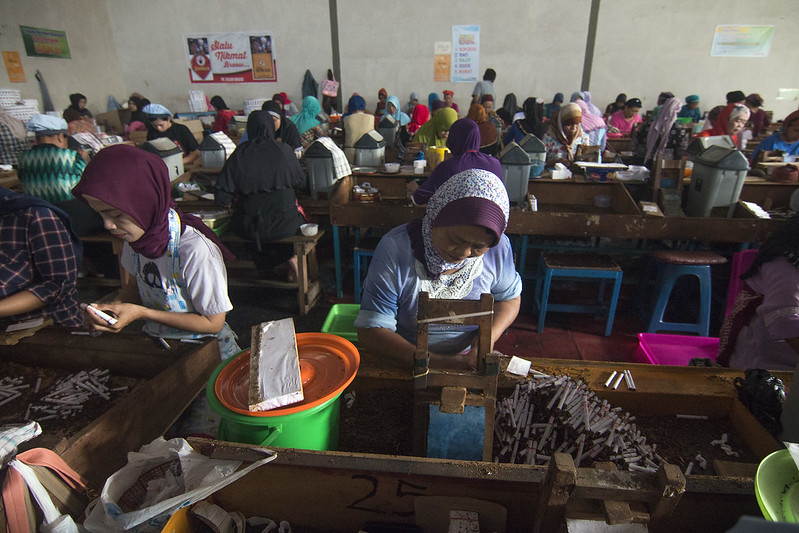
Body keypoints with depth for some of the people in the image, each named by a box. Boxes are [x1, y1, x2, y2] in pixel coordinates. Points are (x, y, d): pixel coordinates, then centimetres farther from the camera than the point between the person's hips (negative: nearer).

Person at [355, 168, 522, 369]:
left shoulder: (498, 248, -11)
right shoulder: (395, 249, -20)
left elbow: (509, 298, 9)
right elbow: (370, 331, -20)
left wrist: (489, 336, -13)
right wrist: (439, 363, -29)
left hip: (467, 362, 2)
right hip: (403, 365, -1)